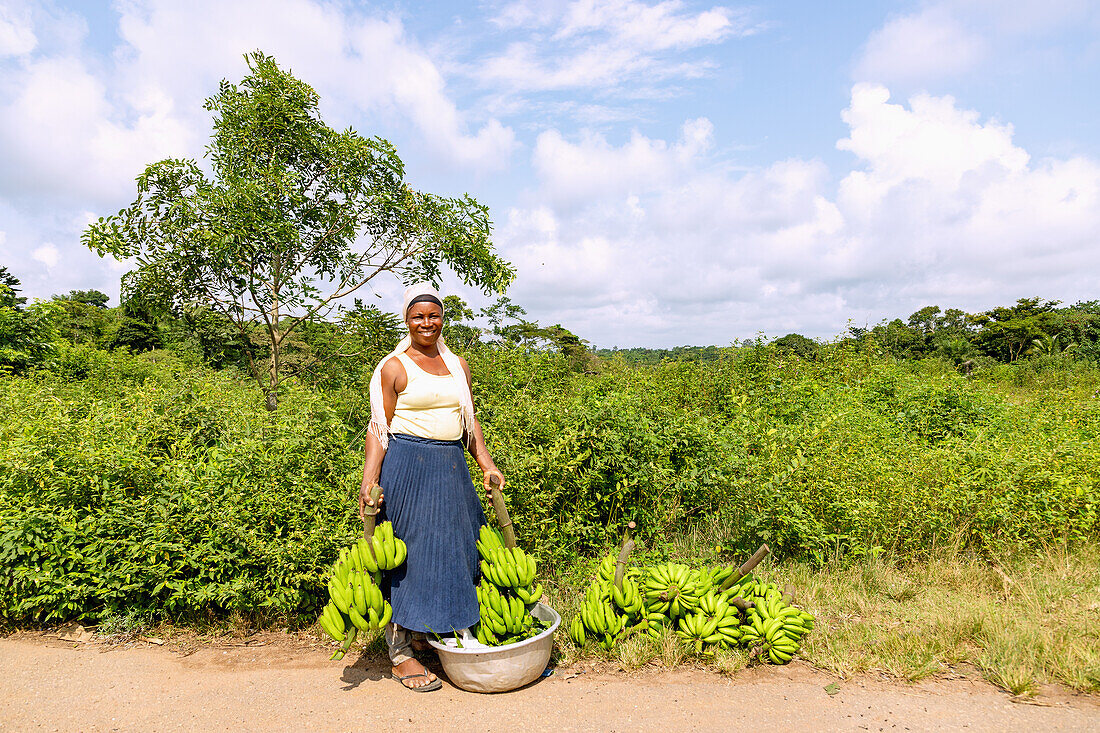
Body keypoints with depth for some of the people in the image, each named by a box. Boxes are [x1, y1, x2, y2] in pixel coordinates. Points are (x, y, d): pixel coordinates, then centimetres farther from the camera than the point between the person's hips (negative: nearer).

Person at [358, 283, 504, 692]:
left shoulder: (458, 365, 13)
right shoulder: (394, 367, -3)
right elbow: (379, 428, -5)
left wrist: (487, 465, 7)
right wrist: (369, 479, -16)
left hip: (452, 469, 6)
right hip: (408, 467, -6)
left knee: (455, 548, 12)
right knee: (409, 554, -1)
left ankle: (432, 631, 33)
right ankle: (400, 653, 13)